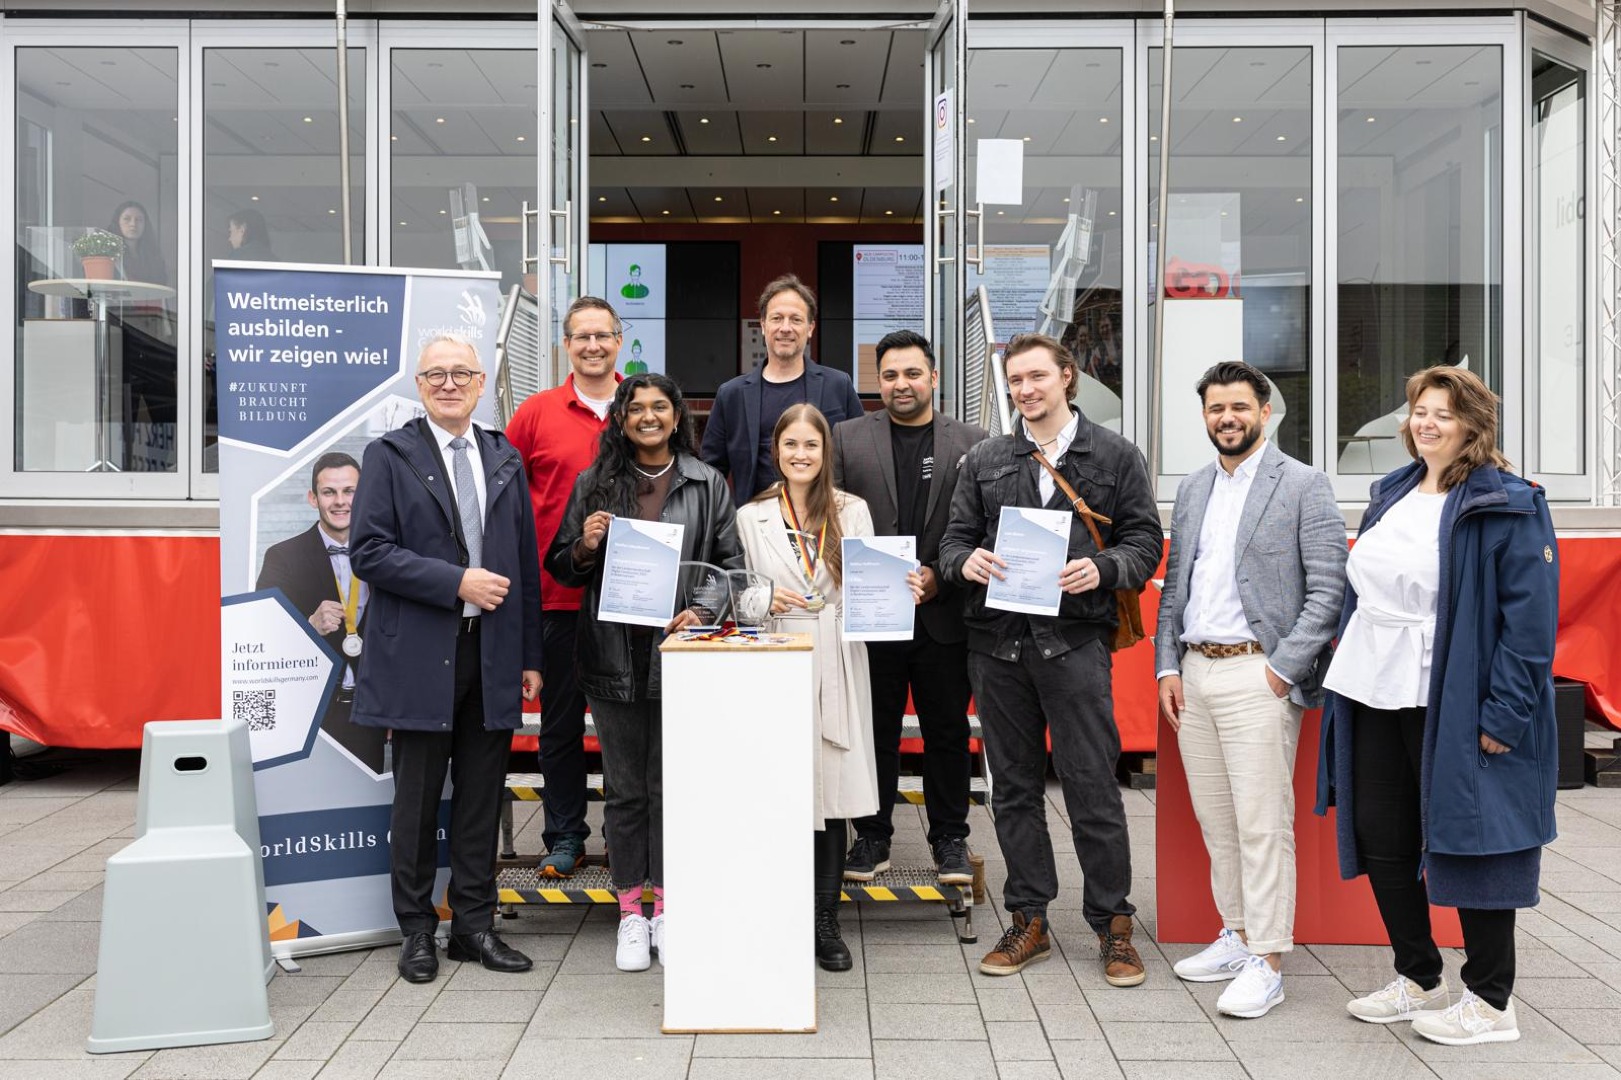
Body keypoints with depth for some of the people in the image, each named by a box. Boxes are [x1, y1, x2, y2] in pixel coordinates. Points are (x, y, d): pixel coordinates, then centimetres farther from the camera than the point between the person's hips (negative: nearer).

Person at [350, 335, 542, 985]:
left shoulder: (505, 460, 13)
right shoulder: (389, 455, 1)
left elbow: (525, 561, 13)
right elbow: (369, 552, -9)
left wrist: (530, 656, 10)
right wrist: (455, 582, -16)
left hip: (493, 656, 4)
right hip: (420, 656, -3)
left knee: (482, 797, 9)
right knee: (417, 800, 6)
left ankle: (474, 924, 21)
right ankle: (417, 931, 19)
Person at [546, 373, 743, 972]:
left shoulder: (708, 484, 6)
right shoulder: (595, 484, 8)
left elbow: (732, 563, 5)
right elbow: (561, 568, 12)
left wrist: (703, 610, -11)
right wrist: (584, 546, -9)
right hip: (616, 655, 1)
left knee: (672, 783, 4)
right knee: (625, 787, 7)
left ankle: (667, 907, 17)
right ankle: (630, 914, 18)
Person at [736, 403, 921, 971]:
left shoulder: (853, 511, 8)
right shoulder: (751, 517, 7)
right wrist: (764, 599, -11)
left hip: (835, 670, 1)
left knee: (833, 794, 2)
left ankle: (826, 923, 13)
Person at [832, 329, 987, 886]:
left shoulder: (972, 443, 5)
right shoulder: (848, 437, 7)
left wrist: (939, 574, -9)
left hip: (944, 613, 0)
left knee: (948, 731, 9)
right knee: (874, 730, 8)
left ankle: (950, 840, 22)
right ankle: (872, 837, 21)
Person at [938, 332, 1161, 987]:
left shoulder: (1115, 457, 7)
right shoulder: (985, 461, 14)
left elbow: (1144, 540, 4)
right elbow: (954, 537, 13)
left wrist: (1101, 569, -15)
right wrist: (966, 561, -11)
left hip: (1074, 637, -3)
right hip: (997, 639, 3)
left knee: (1091, 784, -1)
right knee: (1014, 786, 10)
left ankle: (1113, 924, 14)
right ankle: (1028, 921, 21)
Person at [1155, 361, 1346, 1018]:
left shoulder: (1304, 485, -3)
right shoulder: (1192, 491, 16)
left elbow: (1328, 590, -8)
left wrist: (1283, 669, -13)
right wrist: (1167, 667, 8)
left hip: (1258, 675, -6)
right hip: (1193, 674, 6)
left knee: (1262, 823, -4)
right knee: (1215, 820, 12)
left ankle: (1266, 964, 4)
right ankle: (1237, 937, 25)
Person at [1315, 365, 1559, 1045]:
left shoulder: (1509, 506, -9)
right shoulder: (1391, 495, 14)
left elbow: (1530, 618, -14)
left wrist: (1504, 713, -18)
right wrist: (1347, 671, 15)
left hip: (1451, 704, -8)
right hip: (1375, 696, 8)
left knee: (1470, 840, 4)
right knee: (1380, 839, 13)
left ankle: (1490, 1001, 20)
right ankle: (1418, 981, 30)